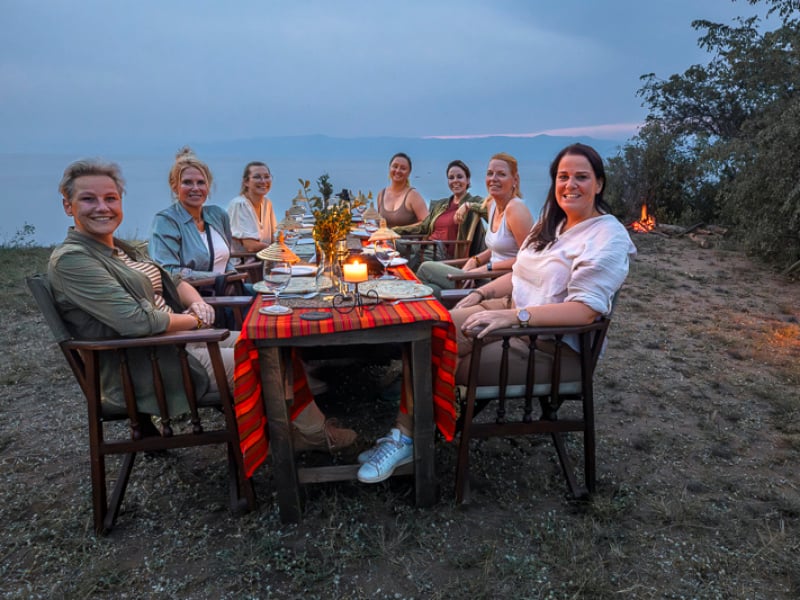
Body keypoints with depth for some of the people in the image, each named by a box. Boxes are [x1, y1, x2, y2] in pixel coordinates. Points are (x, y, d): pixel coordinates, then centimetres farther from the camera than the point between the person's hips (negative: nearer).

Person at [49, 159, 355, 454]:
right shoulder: (71, 260, -18)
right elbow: (138, 321, -27)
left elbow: (172, 281, 16)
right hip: (146, 371, -9)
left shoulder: (121, 249, 10)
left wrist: (197, 302, -6)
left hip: (177, 340, 9)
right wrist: (196, 320, -12)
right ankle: (314, 432, 16)